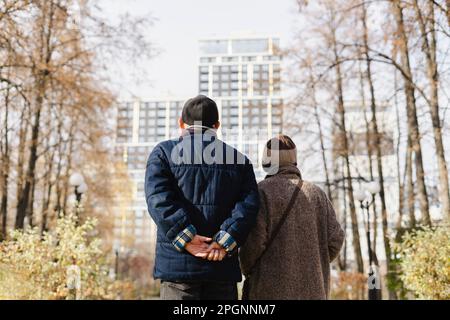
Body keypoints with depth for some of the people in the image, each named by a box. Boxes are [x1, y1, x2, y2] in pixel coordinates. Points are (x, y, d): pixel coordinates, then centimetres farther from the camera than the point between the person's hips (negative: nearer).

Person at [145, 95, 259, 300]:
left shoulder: (164, 152, 6)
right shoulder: (239, 159, 13)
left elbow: (158, 199, -10)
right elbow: (248, 204, -2)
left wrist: (186, 237, -14)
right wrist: (226, 240, -10)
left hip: (178, 262, -2)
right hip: (223, 266, 2)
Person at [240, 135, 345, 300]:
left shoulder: (262, 190, -6)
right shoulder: (316, 193, 8)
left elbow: (254, 238, -12)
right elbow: (335, 238, 4)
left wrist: (247, 270, 5)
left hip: (271, 288, -4)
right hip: (313, 289, 4)